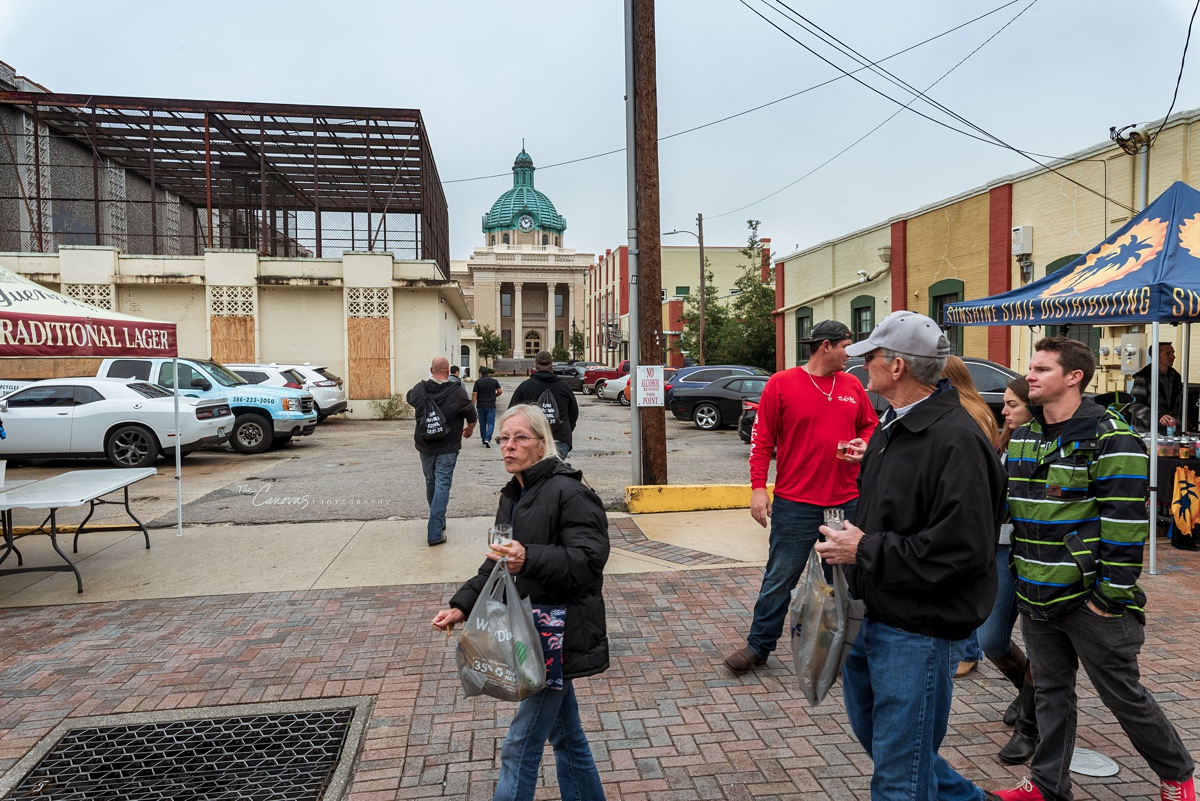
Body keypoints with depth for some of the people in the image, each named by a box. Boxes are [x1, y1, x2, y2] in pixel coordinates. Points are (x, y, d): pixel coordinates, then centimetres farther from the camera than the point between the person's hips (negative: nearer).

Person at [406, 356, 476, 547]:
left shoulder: (419, 389, -5)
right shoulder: (457, 392, -14)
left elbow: (409, 399, 19)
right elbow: (471, 415, -3)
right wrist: (469, 430, 19)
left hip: (424, 447, 4)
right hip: (447, 448, -4)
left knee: (431, 483, 20)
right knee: (442, 486, -3)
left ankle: (438, 522, 36)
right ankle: (435, 534, -8)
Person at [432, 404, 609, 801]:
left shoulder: (568, 493, -18)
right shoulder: (513, 496, 11)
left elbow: (589, 558, -26)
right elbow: (497, 565, 16)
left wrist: (530, 559, -39)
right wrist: (462, 606, 3)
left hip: (560, 633, -9)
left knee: (520, 745, -2)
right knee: (565, 733, 22)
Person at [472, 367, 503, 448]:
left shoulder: (478, 382, -3)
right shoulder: (494, 381, 3)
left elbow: (474, 394, -8)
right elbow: (500, 392, 2)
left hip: (481, 406, 0)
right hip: (491, 406, 0)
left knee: (482, 424, 13)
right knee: (490, 423, 1)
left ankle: (484, 441, 19)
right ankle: (487, 439, -18)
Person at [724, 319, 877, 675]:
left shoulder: (853, 386, 8)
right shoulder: (782, 384, -5)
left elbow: (870, 426, 21)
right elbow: (762, 438, -6)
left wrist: (864, 445, -2)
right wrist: (758, 488, -10)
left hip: (848, 501, 4)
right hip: (796, 502, -4)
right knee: (780, 577, 5)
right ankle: (759, 645, 21)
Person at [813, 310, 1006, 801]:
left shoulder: (957, 441, -22)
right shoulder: (893, 426, 9)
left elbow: (961, 549, -28)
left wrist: (865, 551, -21)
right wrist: (848, 543, 7)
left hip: (917, 631, -10)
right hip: (873, 615, 10)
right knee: (871, 729, 26)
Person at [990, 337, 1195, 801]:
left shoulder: (1110, 440, -14)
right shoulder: (1022, 438, 8)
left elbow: (1126, 523, -16)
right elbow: (1008, 504, 17)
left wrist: (1112, 593, -16)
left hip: (1089, 600, -6)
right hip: (1035, 598, 7)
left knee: (1123, 694, 9)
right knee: (1050, 694, 16)